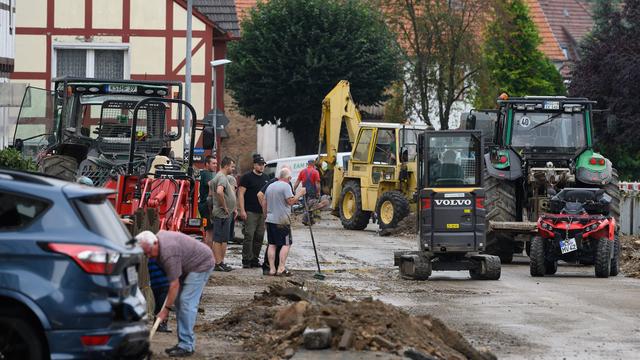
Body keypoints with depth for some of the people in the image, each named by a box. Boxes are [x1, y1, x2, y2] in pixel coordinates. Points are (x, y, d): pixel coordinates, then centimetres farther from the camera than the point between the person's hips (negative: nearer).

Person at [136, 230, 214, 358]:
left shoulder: (168, 253, -32)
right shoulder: (159, 236, -4)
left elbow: (174, 284, -28)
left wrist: (166, 309, -22)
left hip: (202, 264, -10)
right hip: (188, 265, 10)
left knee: (187, 302, -16)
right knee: (179, 301, 6)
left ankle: (187, 346, -16)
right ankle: (183, 343, 8)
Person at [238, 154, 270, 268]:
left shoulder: (266, 178, 16)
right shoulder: (247, 177, -3)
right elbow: (241, 194, -7)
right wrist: (242, 210, -15)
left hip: (263, 212, 6)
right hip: (250, 212, -6)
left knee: (259, 237, 7)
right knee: (249, 236, -9)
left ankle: (255, 259, 13)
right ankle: (246, 260, -7)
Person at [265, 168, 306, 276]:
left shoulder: (270, 187, 14)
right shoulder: (286, 186, -9)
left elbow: (265, 202, 18)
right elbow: (291, 201, -17)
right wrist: (299, 194, -4)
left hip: (270, 219, 7)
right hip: (282, 220, -7)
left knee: (272, 244, 8)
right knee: (286, 244, -2)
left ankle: (272, 268, 5)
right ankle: (281, 268, -10)